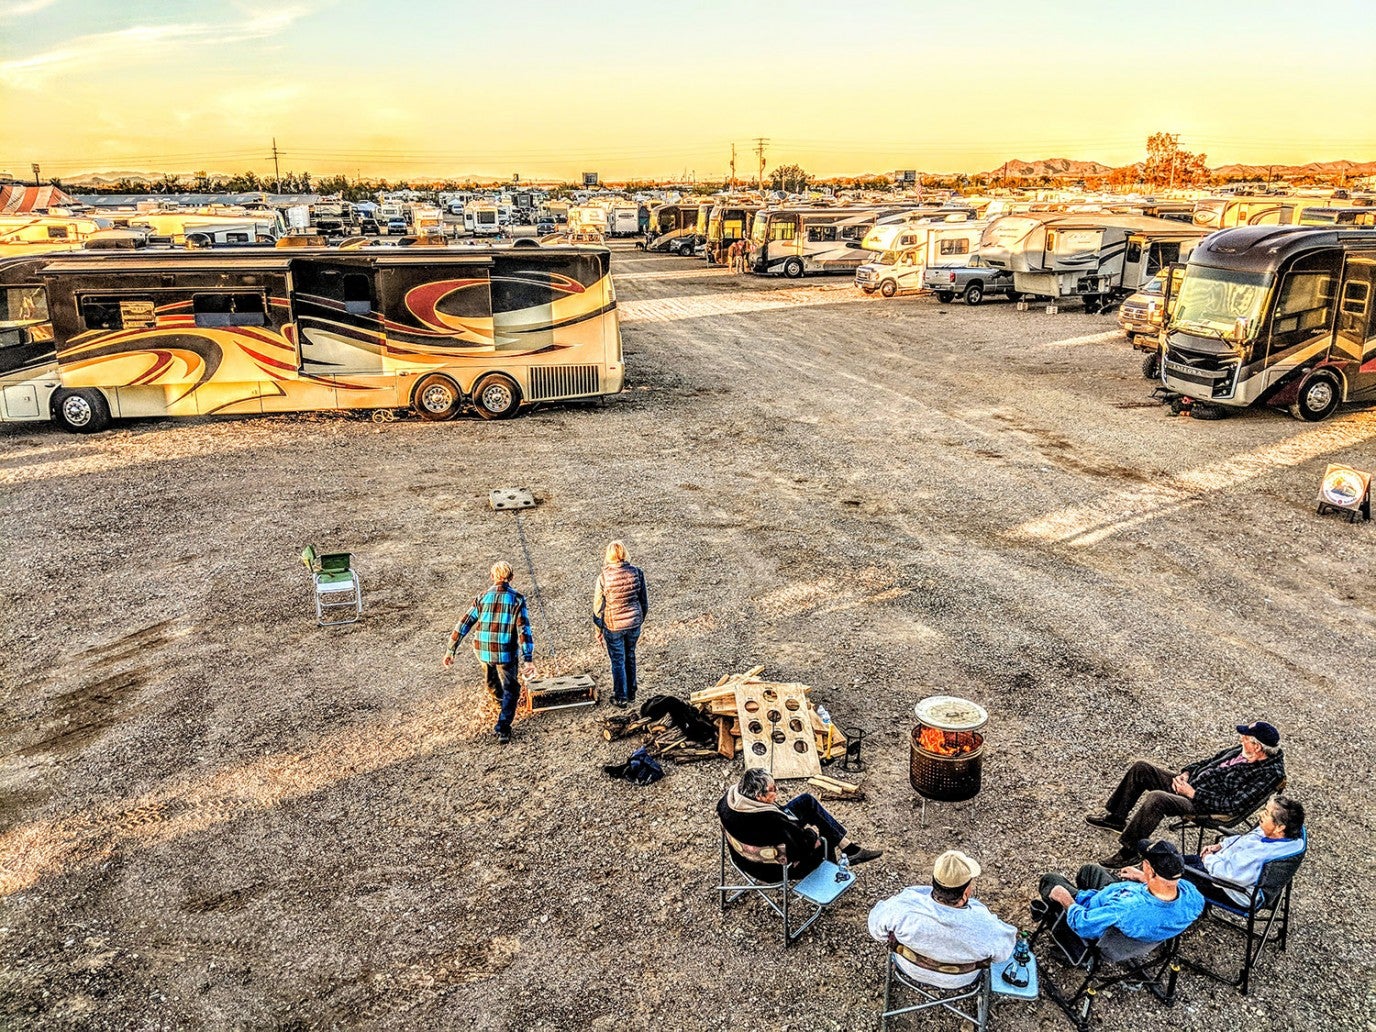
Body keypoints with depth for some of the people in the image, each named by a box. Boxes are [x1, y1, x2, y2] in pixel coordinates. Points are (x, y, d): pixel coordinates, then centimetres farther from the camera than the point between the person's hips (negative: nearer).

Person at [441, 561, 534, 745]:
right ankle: (502, 729, -1)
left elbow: (464, 624, -2)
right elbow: (523, 630, -15)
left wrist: (450, 650, 3)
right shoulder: (517, 598, -9)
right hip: (506, 653, -4)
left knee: (492, 680, 32)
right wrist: (528, 659, -16)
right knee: (511, 690, 11)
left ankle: (500, 697, 61)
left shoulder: (483, 597, -1)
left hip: (482, 651, 4)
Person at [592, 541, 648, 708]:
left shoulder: (603, 577, -18)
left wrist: (598, 629, 4)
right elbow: (644, 600, 0)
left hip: (613, 626, -3)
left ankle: (620, 698, 23)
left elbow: (598, 606, -10)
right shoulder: (637, 573, -10)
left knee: (618, 661, 13)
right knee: (630, 657, 22)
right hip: (634, 623, 3)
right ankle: (631, 693, 35)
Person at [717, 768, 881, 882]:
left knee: (807, 800, 9)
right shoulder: (771, 821, -42)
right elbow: (804, 844, -28)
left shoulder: (732, 795, -22)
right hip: (772, 869, -7)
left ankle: (848, 846, 23)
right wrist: (811, 830, -4)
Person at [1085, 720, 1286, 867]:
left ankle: (1130, 850, -17)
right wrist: (1186, 772, 4)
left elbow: (1232, 804, -25)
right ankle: (1116, 817, 17)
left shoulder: (1268, 774, -21)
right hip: (1190, 783, 10)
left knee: (1156, 798, -33)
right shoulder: (1245, 750, 4)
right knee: (1141, 768, 4)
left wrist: (1193, 793, -20)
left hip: (1202, 805, -10)